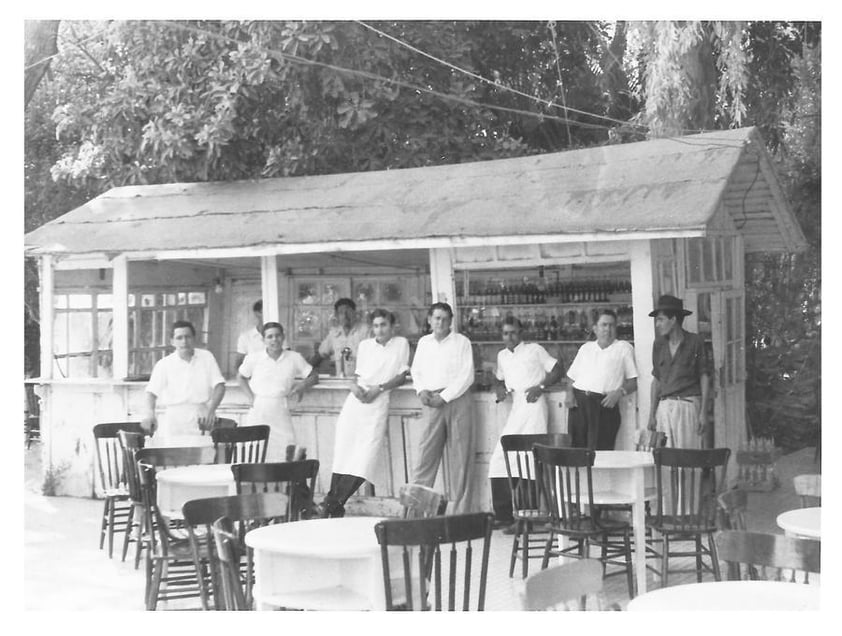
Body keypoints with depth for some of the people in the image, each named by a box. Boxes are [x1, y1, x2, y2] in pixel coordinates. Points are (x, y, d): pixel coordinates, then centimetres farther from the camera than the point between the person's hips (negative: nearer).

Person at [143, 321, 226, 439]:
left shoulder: (206, 357, 9)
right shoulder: (164, 364, 4)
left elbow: (219, 386, 5)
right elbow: (152, 392, -1)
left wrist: (211, 410, -12)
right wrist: (150, 415, -21)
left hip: (201, 420, 1)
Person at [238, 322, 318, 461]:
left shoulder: (294, 358, 2)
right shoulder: (254, 358, 0)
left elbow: (314, 376, 11)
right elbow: (240, 376, 16)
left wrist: (303, 385, -9)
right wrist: (250, 396, 3)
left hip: (281, 413, 1)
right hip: (258, 413, 0)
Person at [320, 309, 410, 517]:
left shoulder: (401, 344, 6)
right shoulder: (365, 345, 14)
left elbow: (402, 376, 3)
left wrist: (379, 388, -10)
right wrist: (354, 386, -5)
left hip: (378, 403, -3)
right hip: (356, 399, 3)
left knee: (364, 459, -10)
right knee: (343, 452, -3)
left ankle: (335, 504, -2)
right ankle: (332, 499, 6)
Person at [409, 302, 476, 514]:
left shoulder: (461, 342, 3)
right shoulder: (424, 342, 15)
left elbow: (467, 376, -4)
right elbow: (416, 371, 19)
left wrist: (444, 397, -10)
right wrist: (421, 390, -1)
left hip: (457, 400, -2)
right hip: (431, 404, 3)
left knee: (460, 458, -2)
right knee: (425, 454, -4)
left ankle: (461, 511, 3)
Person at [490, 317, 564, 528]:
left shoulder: (534, 350, 4)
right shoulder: (502, 356, 20)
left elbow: (558, 371, 4)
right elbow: (499, 379, 33)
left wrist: (540, 386, -9)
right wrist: (499, 389, 10)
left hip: (533, 405, -6)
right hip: (515, 409, 6)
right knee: (499, 461, -1)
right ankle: (503, 514, 3)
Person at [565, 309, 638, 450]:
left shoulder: (624, 348, 9)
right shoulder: (586, 348, 20)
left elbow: (634, 381, 5)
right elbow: (572, 377, 22)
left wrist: (620, 392, -13)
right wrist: (570, 393, 3)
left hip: (604, 404, -3)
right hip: (578, 402, 3)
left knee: (600, 450, -11)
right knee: (577, 449, -2)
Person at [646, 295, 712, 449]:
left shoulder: (695, 342, -1)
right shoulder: (658, 344, 11)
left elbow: (704, 378, -1)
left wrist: (703, 412, -7)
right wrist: (652, 414, 9)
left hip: (689, 405, -4)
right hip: (664, 406, 4)